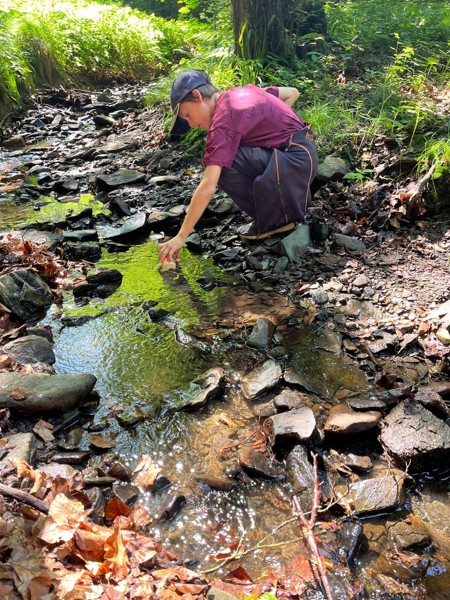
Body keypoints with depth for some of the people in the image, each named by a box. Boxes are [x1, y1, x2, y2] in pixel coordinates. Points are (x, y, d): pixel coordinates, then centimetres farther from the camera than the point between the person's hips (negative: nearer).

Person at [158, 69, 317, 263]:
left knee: (222, 163, -17)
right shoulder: (244, 91, 11)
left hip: (294, 162, -10)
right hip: (305, 155, 10)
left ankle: (272, 219, -3)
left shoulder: (222, 120, -14)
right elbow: (292, 93, 22)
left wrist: (180, 237, -21)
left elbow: (208, 187, -23)